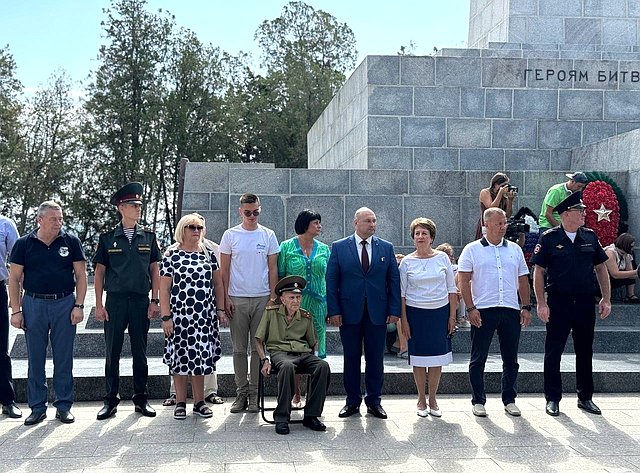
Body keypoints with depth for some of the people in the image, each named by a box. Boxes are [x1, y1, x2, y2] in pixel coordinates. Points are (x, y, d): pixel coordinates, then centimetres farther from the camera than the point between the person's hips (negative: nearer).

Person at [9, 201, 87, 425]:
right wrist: (16, 311, -1)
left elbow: (81, 275, 4)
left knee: (64, 358, 4)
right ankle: (37, 408, 16)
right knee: (35, 359, 6)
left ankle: (64, 406, 14)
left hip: (65, 304, 0)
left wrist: (79, 305, -4)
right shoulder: (24, 244, 3)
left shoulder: (71, 242, 3)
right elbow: (14, 279, 5)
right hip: (34, 304, 0)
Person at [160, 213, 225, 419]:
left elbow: (217, 283, 13)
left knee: (200, 358, 6)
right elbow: (164, 289, -4)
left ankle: (199, 402, 17)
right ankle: (180, 403, 14)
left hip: (205, 316, 3)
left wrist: (220, 309, 7)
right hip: (179, 316, -3)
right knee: (180, 357, 3)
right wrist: (166, 317, -9)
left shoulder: (208, 254, 9)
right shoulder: (171, 255, -2)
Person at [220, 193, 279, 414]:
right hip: (237, 299, 0)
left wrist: (273, 296, 0)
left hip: (262, 298, 0)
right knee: (239, 348, 4)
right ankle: (241, 392, 12)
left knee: (259, 347, 2)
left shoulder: (268, 236, 6)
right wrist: (225, 298, -2)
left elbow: (272, 269, 7)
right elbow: (224, 270, 5)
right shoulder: (230, 235, 4)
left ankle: (254, 393, 9)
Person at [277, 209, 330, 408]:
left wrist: (330, 307, 6)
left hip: (318, 305, 3)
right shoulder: (287, 247, 1)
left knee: (316, 351, 3)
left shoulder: (324, 249, 10)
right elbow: (279, 276, 2)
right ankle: (296, 395, 12)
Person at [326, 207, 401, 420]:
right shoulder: (339, 247, 2)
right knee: (351, 359, 7)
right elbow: (331, 280, 0)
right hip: (349, 312, -1)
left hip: (378, 313, 1)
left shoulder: (386, 248, 6)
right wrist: (334, 311, -7)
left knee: (375, 359, 6)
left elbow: (394, 280, 6)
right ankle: (352, 401, 18)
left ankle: (374, 401, 18)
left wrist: (394, 310, -2)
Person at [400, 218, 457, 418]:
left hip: (440, 312, 1)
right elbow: (401, 293, 2)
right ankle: (421, 399, 17)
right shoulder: (407, 262, 0)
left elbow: (452, 289, 6)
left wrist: (452, 316, 1)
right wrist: (403, 320, -4)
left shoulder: (442, 258, 3)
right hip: (416, 313, -1)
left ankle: (432, 400, 16)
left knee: (437, 357, 4)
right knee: (418, 357, 4)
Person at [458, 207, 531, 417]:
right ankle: (478, 401, 12)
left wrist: (526, 307, 6)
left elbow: (523, 281, 14)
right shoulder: (472, 250, 2)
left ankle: (509, 400, 20)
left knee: (511, 359, 8)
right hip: (483, 311, -3)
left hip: (511, 311, 3)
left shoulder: (514, 249, 13)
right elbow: (464, 281, -2)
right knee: (478, 359, 2)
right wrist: (470, 308, -10)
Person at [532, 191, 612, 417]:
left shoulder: (590, 237, 5)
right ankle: (553, 399, 13)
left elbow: (601, 268, 12)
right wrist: (541, 303, -12)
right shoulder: (549, 238, -6)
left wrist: (606, 298, 7)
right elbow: (538, 272, -6)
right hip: (558, 303, -4)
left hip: (585, 303, 4)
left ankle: (585, 397, 25)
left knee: (585, 352, 12)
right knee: (553, 353, 3)